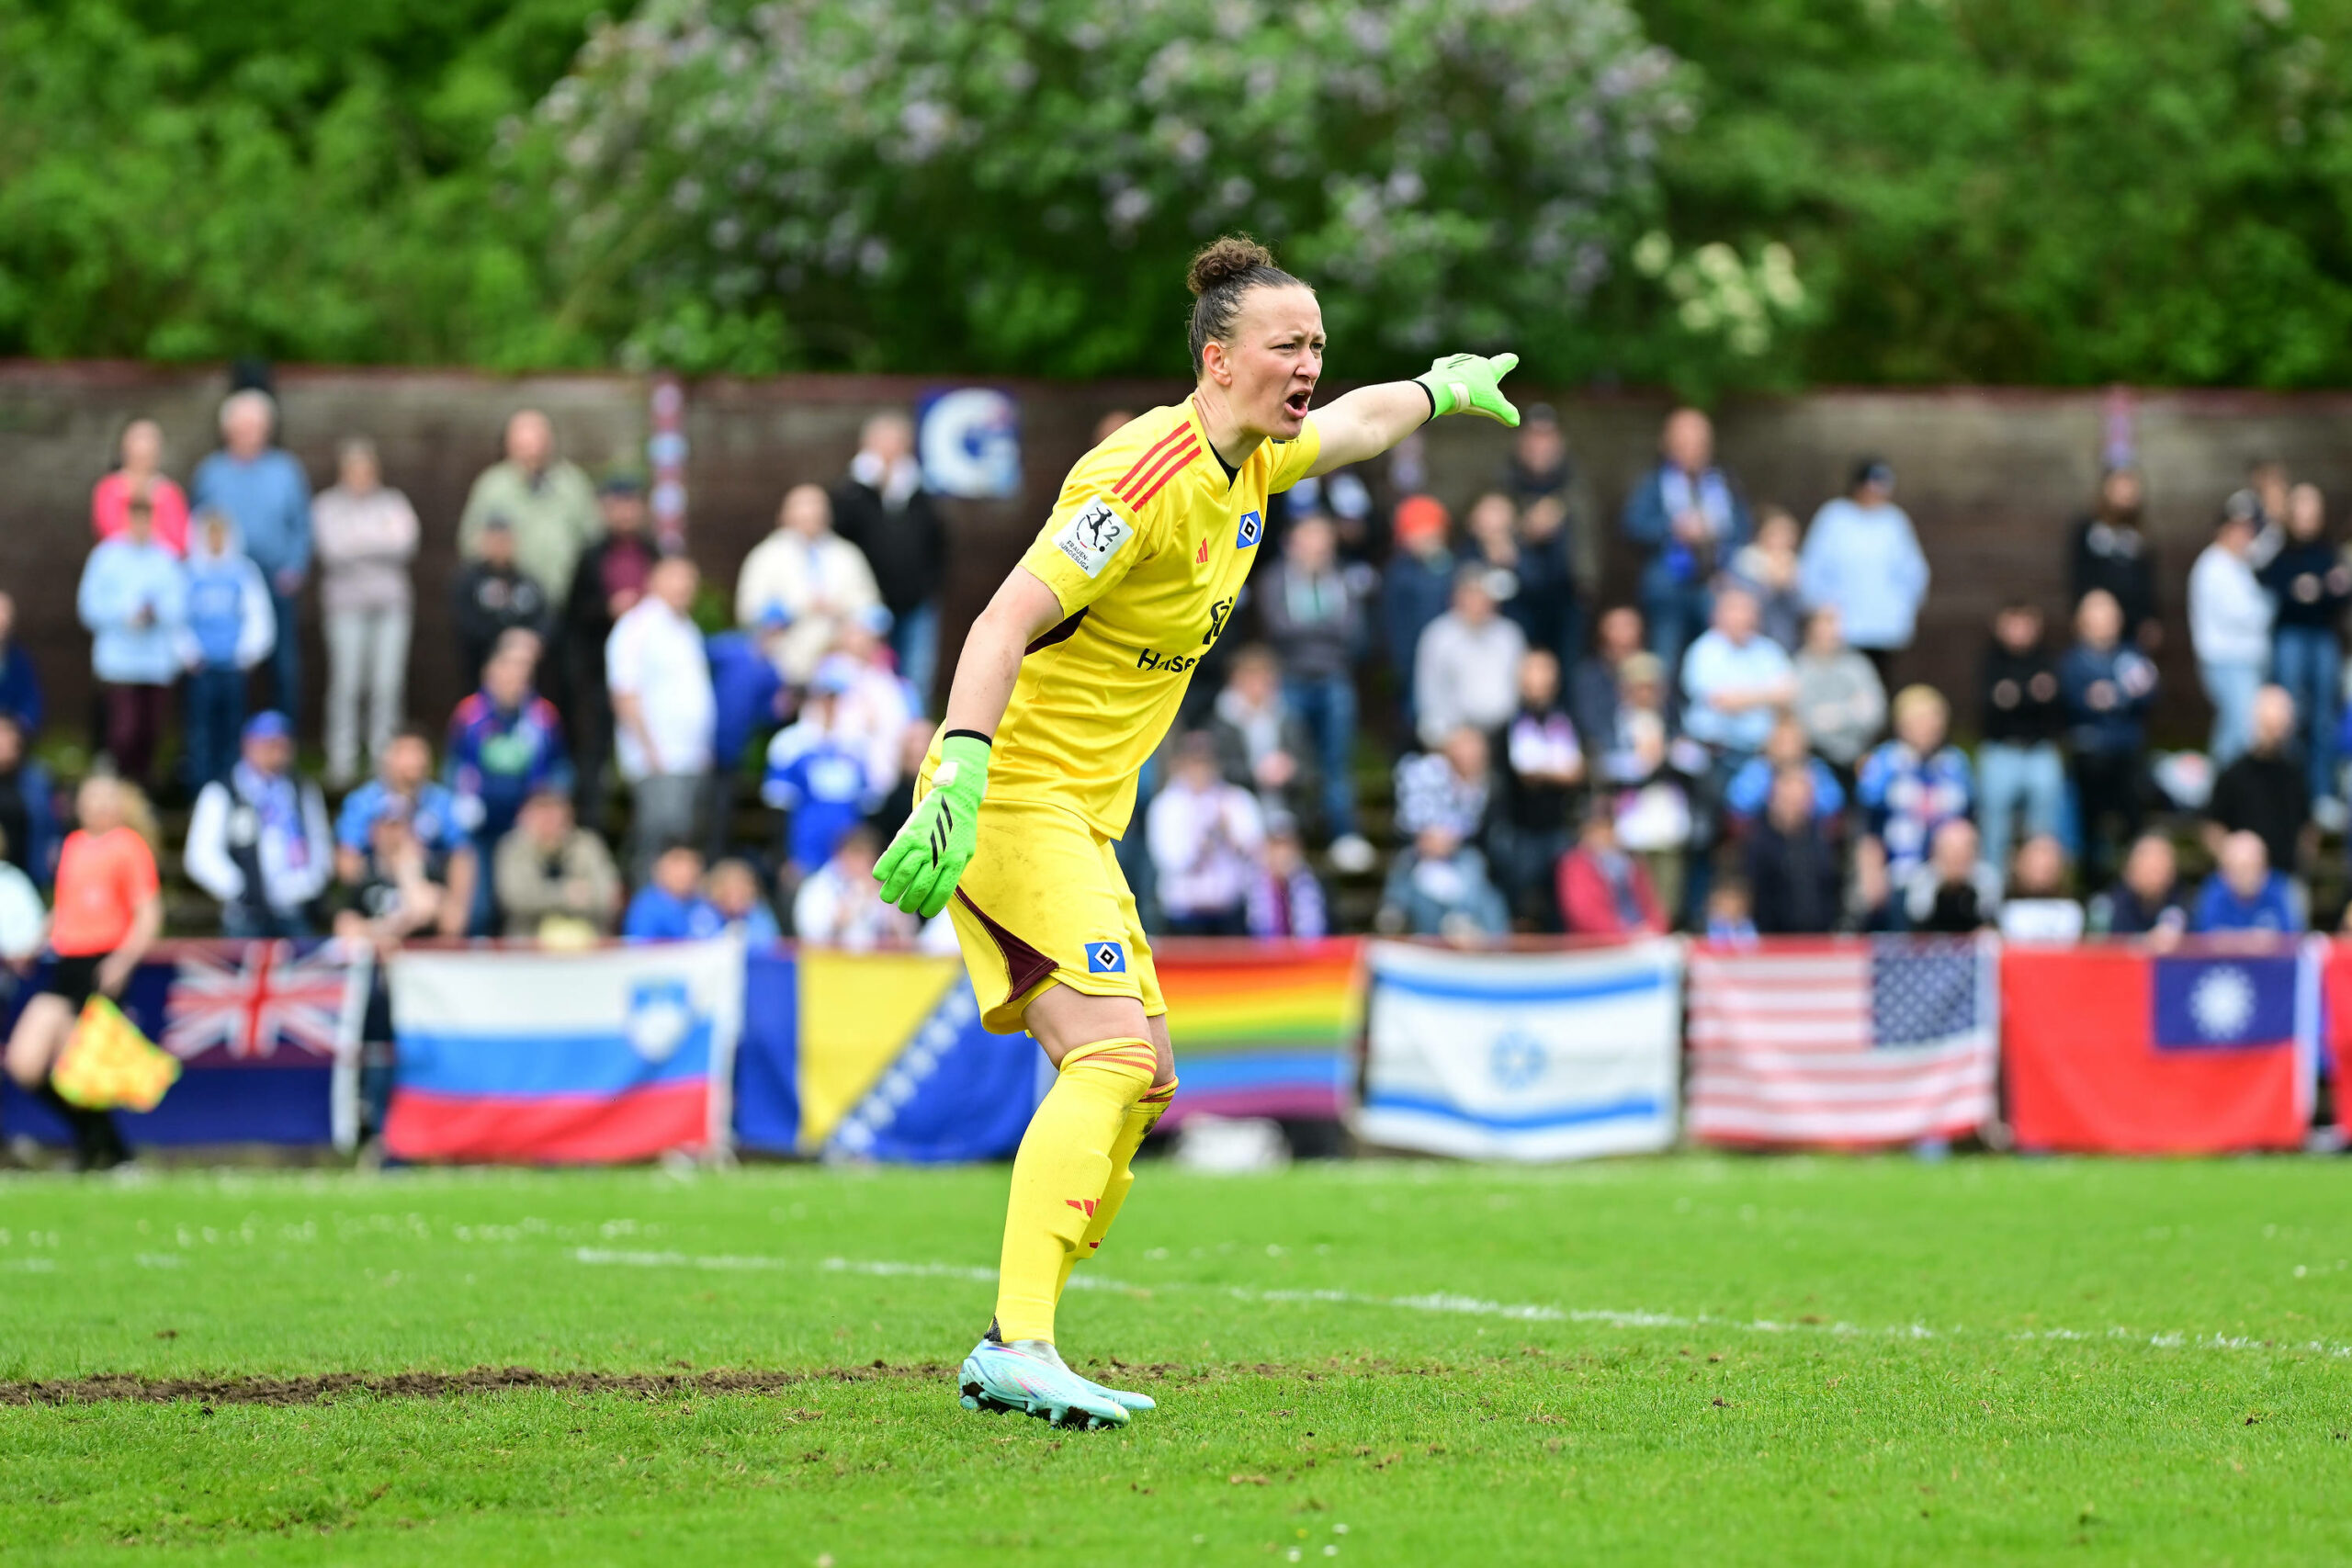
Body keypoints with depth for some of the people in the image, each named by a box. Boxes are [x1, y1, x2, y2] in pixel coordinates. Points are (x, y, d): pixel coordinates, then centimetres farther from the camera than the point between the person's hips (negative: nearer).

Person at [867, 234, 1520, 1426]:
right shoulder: (1146, 478, -19)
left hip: (1079, 819, 10)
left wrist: (1445, 386, 51)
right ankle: (1020, 1347, -31)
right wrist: (960, 780, -36)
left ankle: (1008, 1353, 11)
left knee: (1142, 1080, 9)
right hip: (1017, 794, -10)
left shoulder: (1251, 467, 10)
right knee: (1111, 1057, -22)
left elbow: (1357, 422, 35)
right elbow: (1005, 622, -26)